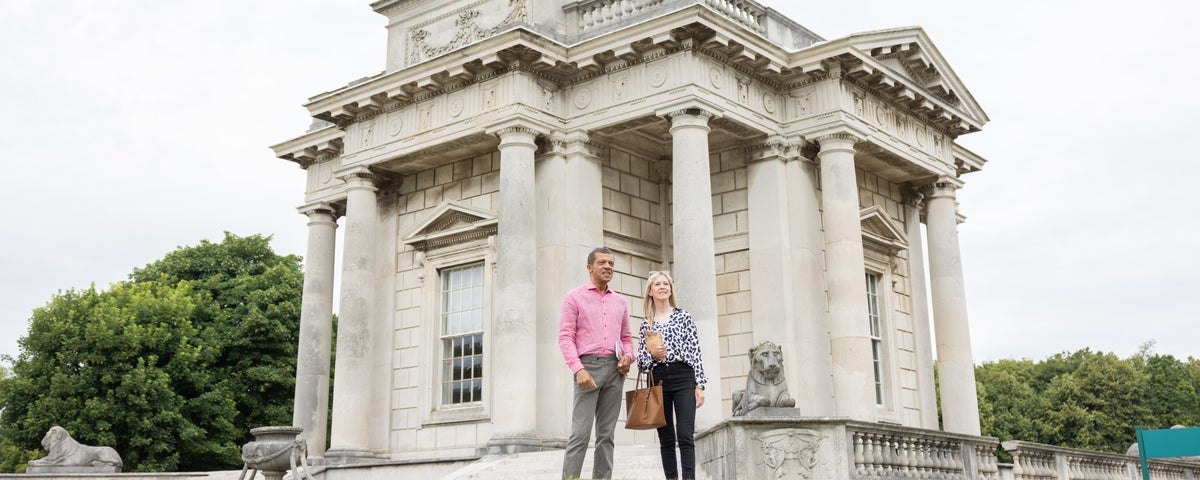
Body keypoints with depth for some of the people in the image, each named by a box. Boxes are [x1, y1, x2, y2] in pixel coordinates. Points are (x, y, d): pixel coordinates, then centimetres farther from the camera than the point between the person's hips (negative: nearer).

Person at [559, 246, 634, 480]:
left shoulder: (620, 301, 18)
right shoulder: (574, 297, 4)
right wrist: (578, 369, -16)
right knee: (580, 433, -11)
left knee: (606, 434, 4)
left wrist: (628, 356, 0)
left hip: (615, 369, 5)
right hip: (588, 365, -5)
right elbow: (565, 336, -4)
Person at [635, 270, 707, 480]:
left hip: (683, 378, -2)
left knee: (685, 436, -12)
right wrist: (651, 354, -10)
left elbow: (695, 351, 3)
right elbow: (641, 360, 12)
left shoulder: (683, 316, 8)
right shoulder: (646, 324, 13)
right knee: (666, 439, 3)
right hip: (657, 380, 2)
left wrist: (700, 385, -4)